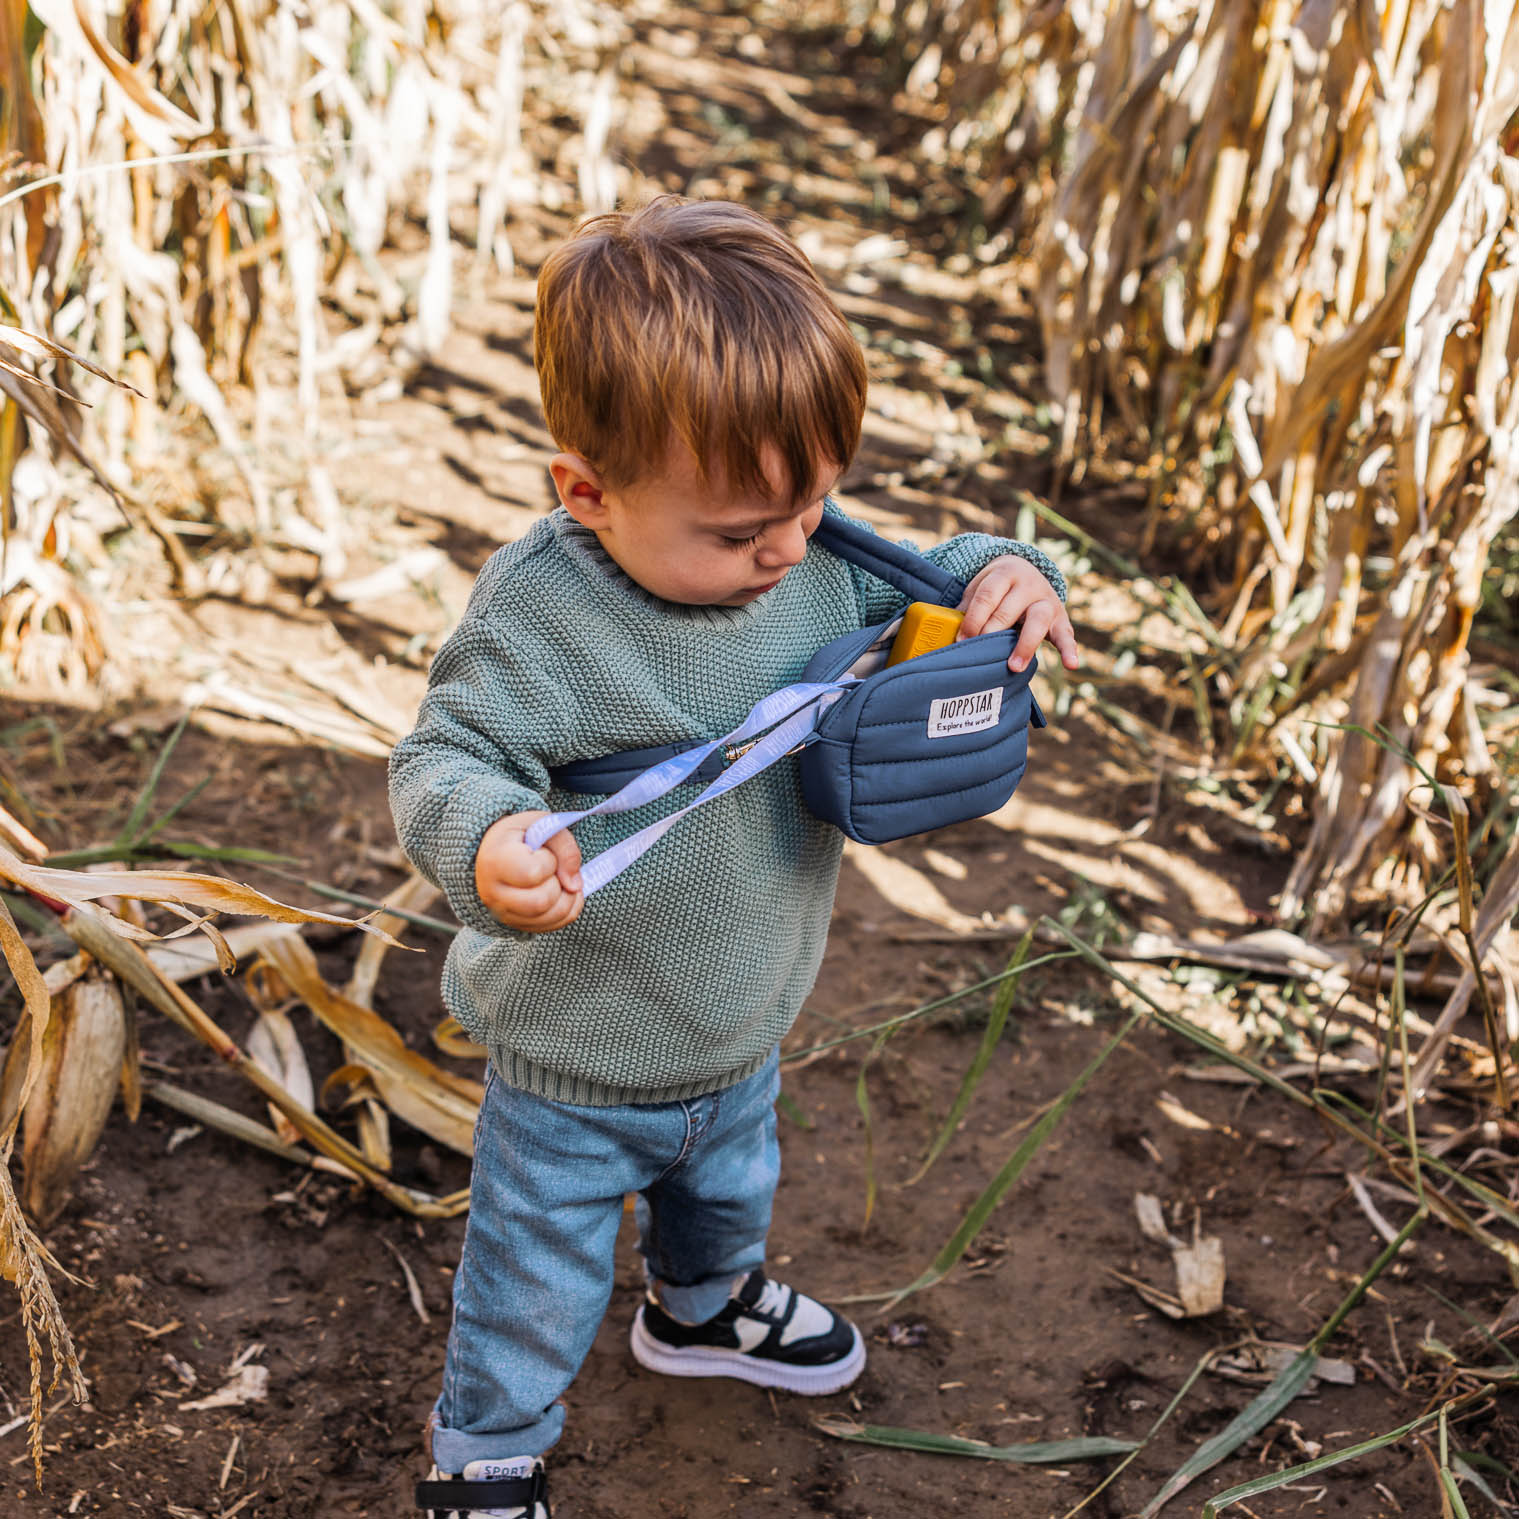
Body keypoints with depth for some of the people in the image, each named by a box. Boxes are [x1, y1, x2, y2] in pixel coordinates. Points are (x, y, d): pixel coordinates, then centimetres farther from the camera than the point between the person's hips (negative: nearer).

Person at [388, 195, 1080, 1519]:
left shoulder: (812, 561, -13)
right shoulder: (541, 613, -31)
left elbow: (904, 594, 4)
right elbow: (443, 764, -26)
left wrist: (999, 574, -18)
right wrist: (487, 844, -48)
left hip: (742, 1032, 6)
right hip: (574, 1068, -6)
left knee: (728, 1192, 35)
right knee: (542, 1272, 16)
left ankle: (705, 1306, 67)